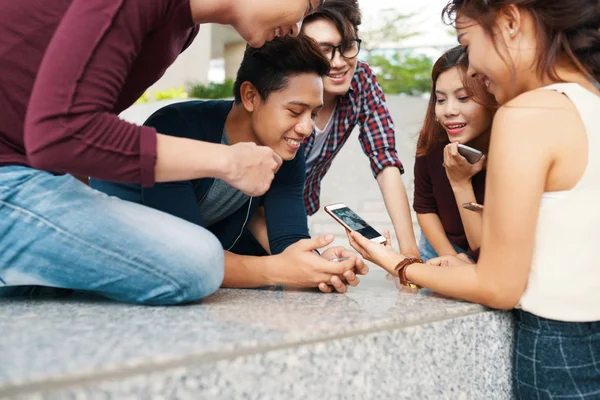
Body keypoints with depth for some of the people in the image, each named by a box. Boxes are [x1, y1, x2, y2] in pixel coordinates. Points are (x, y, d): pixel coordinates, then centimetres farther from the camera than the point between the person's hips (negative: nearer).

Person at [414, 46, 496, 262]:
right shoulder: (432, 140, -14)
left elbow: (487, 254, -21)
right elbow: (424, 208, 1)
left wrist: (461, 184, -26)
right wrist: (450, 260, -8)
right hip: (440, 248, 2)